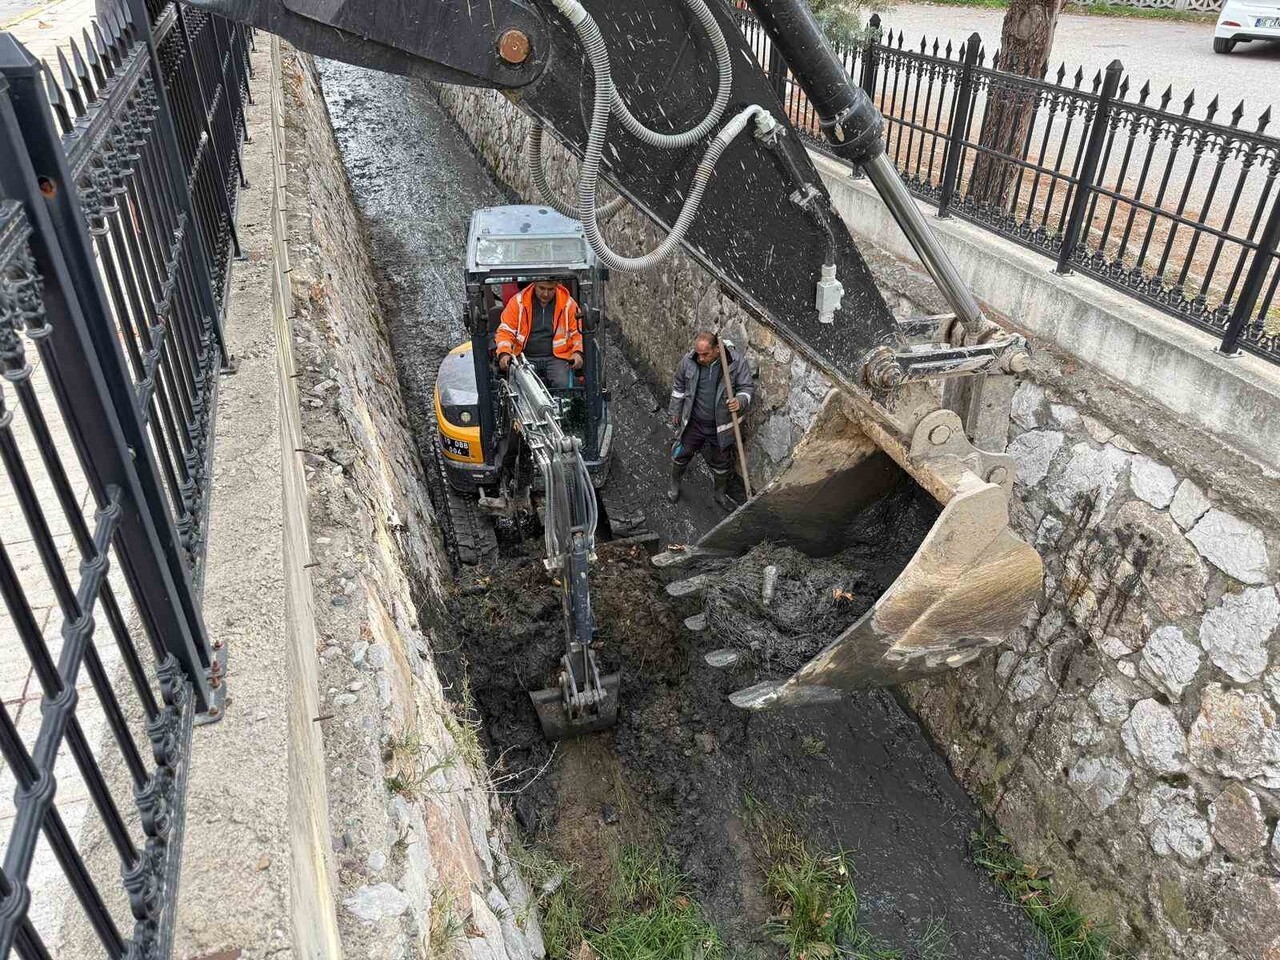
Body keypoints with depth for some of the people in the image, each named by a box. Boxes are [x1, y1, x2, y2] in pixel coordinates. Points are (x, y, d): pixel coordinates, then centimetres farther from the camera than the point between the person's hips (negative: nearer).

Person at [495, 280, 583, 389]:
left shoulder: (568, 303, 6)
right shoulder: (518, 302, 5)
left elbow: (578, 332, 13)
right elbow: (505, 331, 7)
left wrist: (577, 352, -6)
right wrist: (504, 353, -11)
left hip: (556, 357, 0)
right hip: (526, 358, 0)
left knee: (562, 384, -30)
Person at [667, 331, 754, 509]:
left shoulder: (736, 361, -20)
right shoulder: (688, 361, -14)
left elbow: (748, 387, -9)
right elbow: (678, 387, 3)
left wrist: (740, 401, -31)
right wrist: (675, 412, 11)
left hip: (720, 426, -1)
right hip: (692, 423, 1)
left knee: (721, 463, 18)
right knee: (681, 454, 18)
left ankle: (721, 493, 44)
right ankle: (675, 484, 48)